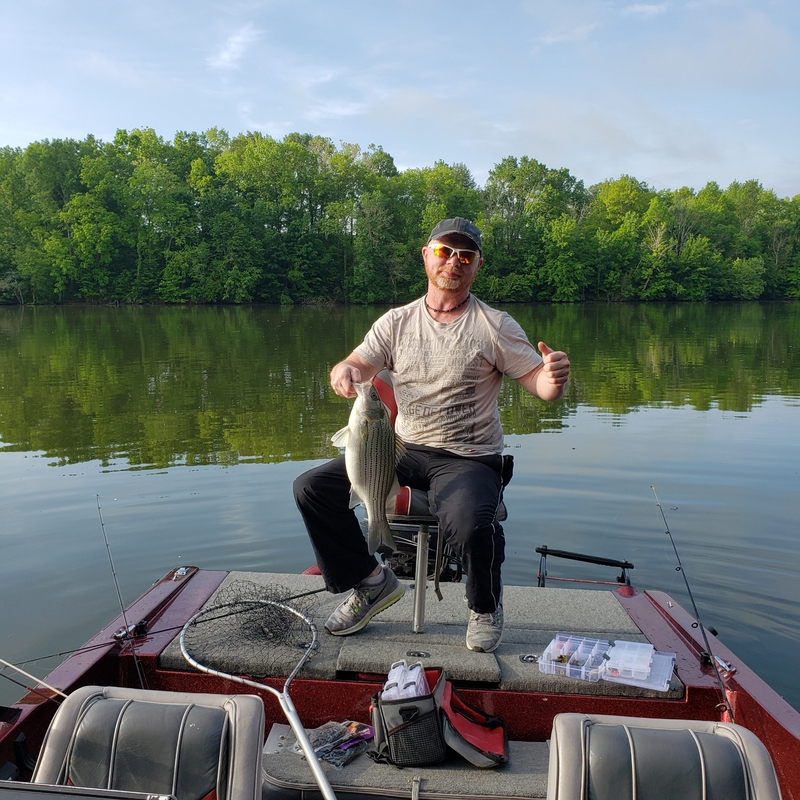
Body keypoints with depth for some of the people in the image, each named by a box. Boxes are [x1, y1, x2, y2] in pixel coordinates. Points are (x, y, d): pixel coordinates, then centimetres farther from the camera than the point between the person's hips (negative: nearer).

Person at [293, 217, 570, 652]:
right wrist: (344, 370, -21)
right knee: (311, 487, -9)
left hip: (468, 458, -4)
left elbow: (539, 384, -5)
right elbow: (358, 365, 4)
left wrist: (555, 376, -29)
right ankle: (371, 581, 11)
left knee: (468, 522, -36)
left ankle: (486, 606, 1)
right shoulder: (396, 322, 10)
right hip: (403, 450, 4)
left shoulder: (495, 326, -1)